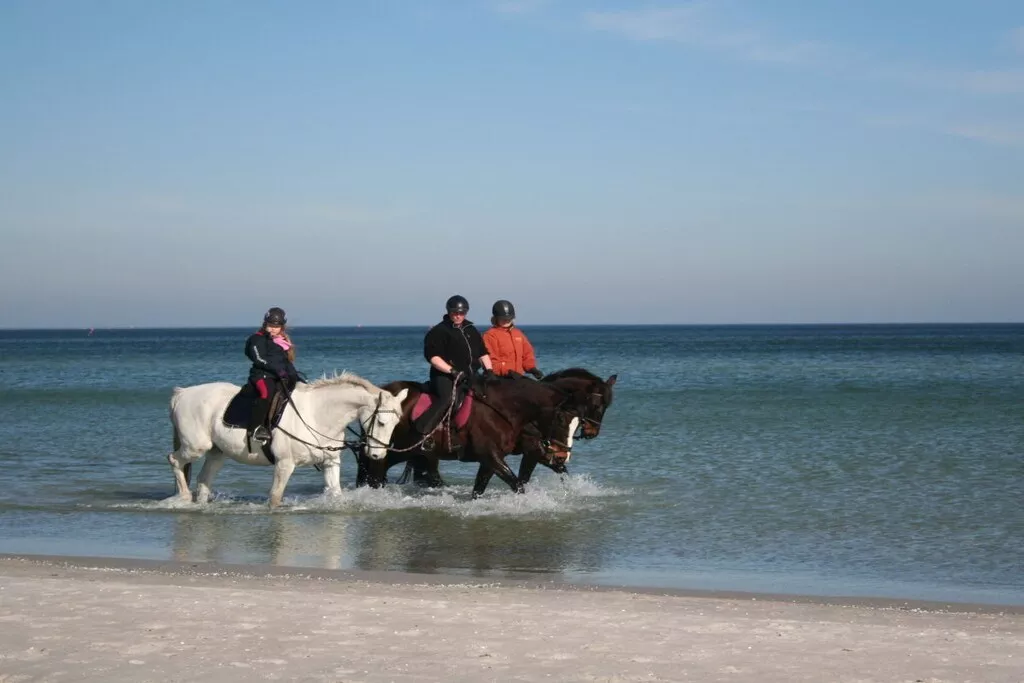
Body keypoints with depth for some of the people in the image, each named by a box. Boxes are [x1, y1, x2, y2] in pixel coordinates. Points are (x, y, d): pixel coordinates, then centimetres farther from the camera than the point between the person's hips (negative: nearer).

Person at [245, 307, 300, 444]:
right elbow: (259, 359, -12)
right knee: (267, 391, -34)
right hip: (262, 374, -7)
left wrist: (293, 374, 4)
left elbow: (288, 362, 22)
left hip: (281, 377, 7)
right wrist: (278, 369, -21)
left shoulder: (284, 341, 21)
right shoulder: (258, 339, 0)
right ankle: (255, 427, -34)